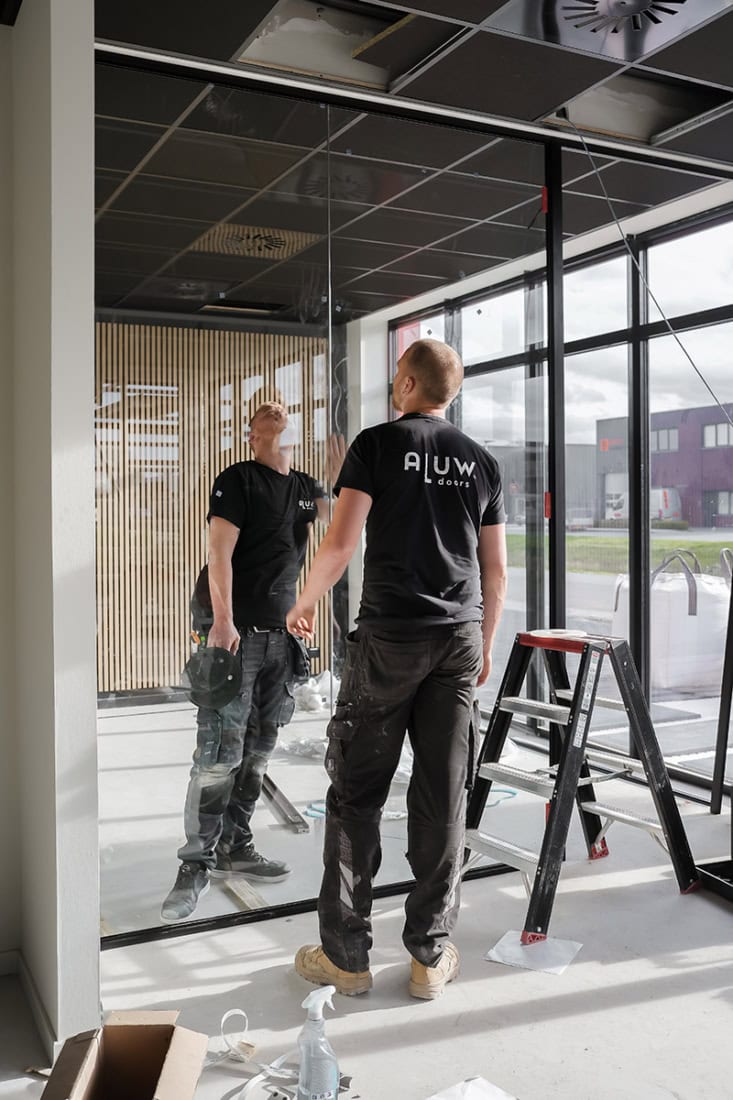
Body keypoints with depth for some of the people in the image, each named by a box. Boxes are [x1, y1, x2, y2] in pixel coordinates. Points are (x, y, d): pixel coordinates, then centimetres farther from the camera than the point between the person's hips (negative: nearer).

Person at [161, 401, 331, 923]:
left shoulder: (306, 487, 17)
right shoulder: (238, 480, -4)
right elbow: (220, 553, -11)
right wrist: (223, 621, -19)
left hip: (282, 633, 7)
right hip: (236, 630, -6)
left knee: (259, 748, 10)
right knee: (220, 752, -9)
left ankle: (235, 846, 21)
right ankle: (197, 864, 0)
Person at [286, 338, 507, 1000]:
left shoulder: (378, 444, -1)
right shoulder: (481, 461, 11)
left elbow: (341, 542, -9)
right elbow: (497, 570, 12)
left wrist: (305, 603, 7)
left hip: (389, 637, -4)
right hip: (460, 641, 4)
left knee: (357, 792, 5)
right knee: (443, 797, 7)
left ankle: (346, 955, 11)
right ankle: (431, 955, 15)